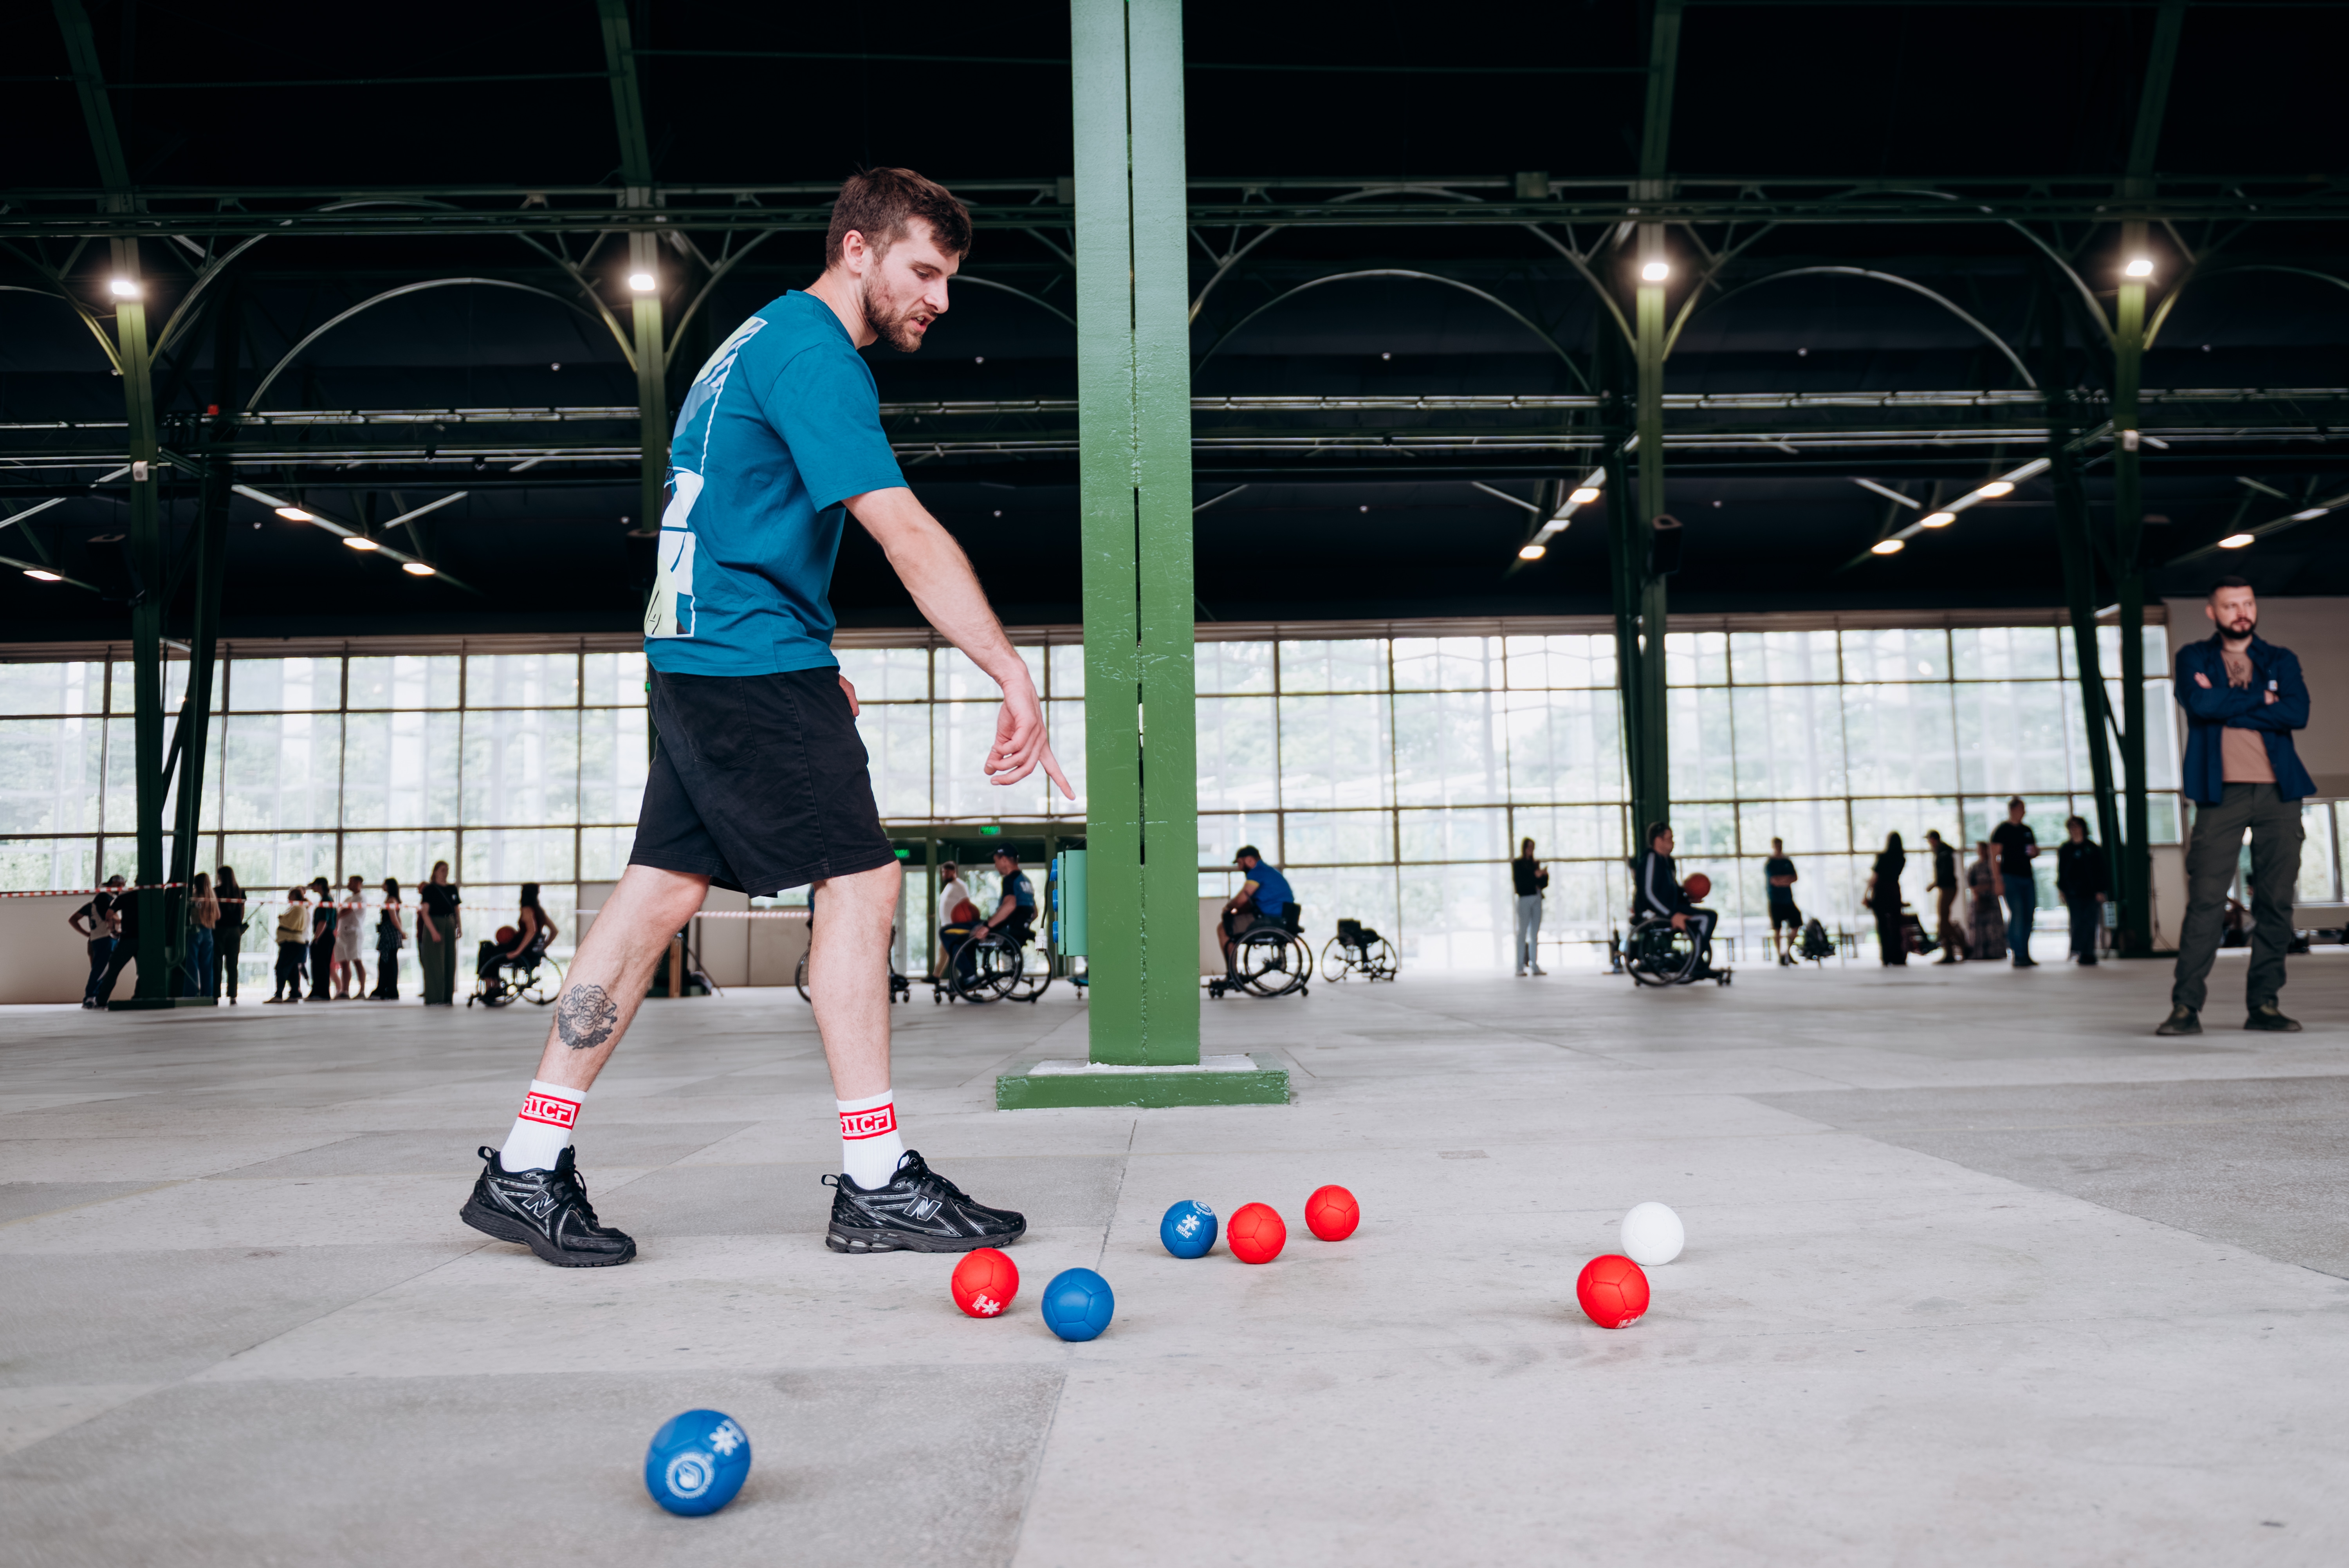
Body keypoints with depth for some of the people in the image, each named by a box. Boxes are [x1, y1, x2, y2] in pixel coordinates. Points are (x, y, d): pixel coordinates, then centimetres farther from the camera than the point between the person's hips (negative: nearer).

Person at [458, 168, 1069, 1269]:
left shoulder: (769, 339, 20)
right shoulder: (813, 355, -13)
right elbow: (908, 536, -23)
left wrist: (810, 665, 24)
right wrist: (1014, 678, -25)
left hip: (700, 657, 10)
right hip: (752, 659, -10)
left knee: (663, 889, 8)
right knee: (860, 883, -6)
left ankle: (526, 1169, 12)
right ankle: (875, 1187, 0)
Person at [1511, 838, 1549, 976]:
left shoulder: (1535, 864, 19)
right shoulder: (1517, 864, 3)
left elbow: (1544, 884, 16)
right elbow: (1519, 882, -11)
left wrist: (1545, 875, -3)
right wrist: (1535, 876, -17)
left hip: (1537, 899, 5)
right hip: (1524, 899, -5)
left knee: (1535, 933, 3)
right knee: (1523, 932, -7)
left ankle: (1535, 965, 4)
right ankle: (1520, 967, -9)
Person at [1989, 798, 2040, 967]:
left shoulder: (2027, 830, 17)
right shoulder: (2001, 830, -1)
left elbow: (2036, 853, 25)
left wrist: (2034, 853, 0)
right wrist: (1998, 878, -16)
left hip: (2027, 877, 6)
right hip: (2010, 877, -6)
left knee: (2028, 916, 5)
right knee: (2017, 914, -12)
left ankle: (2025, 955, 12)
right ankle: (2019, 956, -9)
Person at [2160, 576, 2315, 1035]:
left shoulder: (2281, 661, 15)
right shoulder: (2194, 658, 11)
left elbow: (2298, 713, -5)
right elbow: (2200, 704, -11)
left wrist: (2227, 706, -7)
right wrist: (2261, 698, -3)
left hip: (2278, 791, 3)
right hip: (2222, 793, -3)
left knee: (2277, 902, 2)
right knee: (2205, 901, -9)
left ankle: (2264, 1003, 9)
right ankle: (2186, 1006, -8)